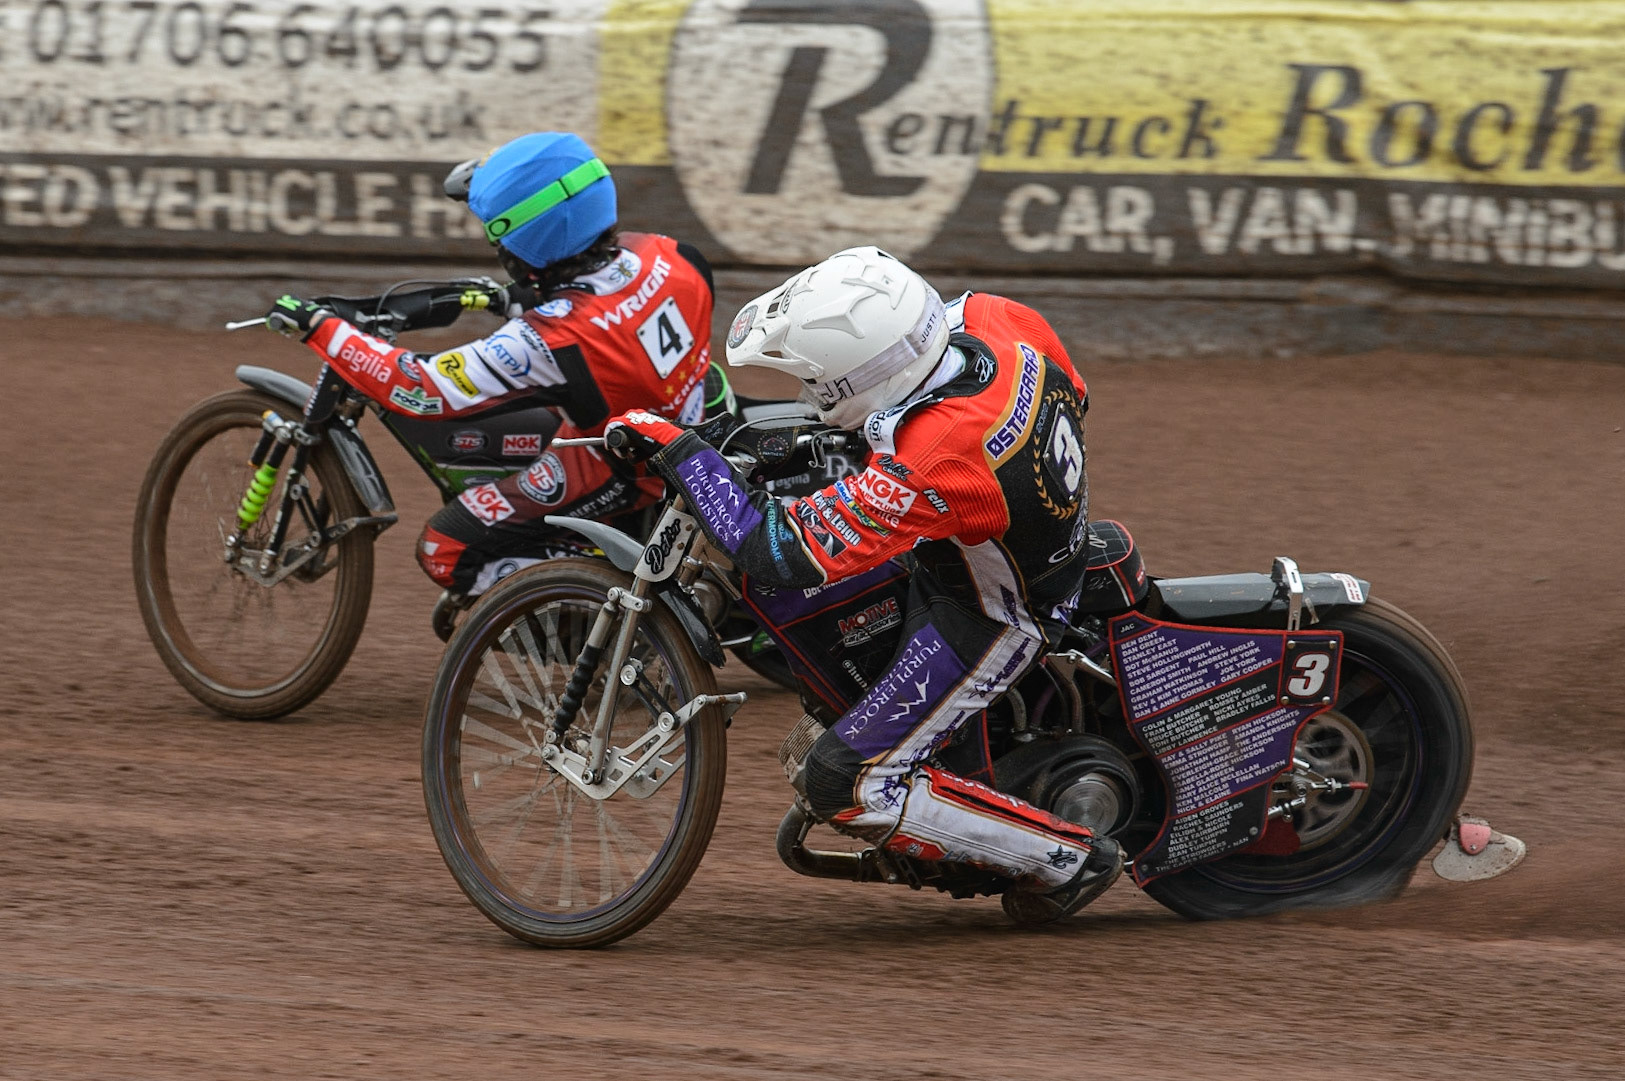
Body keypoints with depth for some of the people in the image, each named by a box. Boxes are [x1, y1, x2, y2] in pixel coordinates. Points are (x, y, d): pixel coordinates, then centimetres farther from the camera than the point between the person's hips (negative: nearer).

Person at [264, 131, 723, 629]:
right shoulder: (661, 254, -17)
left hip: (614, 475, -6)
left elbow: (421, 388, -28)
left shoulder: (549, 340, -34)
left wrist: (318, 327, -21)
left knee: (445, 550, 0)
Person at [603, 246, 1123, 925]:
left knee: (845, 789, -7)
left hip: (987, 620, -9)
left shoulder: (924, 469, -39)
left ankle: (1068, 859, 3)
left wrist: (677, 451, -24)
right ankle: (863, 716, 24)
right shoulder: (990, 320, -18)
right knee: (771, 585, 6)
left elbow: (777, 547, -33)